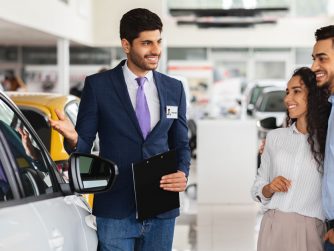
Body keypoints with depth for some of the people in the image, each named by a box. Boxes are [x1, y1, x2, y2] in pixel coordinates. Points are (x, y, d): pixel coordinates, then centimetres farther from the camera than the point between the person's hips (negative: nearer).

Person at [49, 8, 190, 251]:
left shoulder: (174, 88, 8)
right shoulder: (98, 85, -2)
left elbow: (181, 144, 14)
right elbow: (84, 145, 0)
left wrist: (183, 173, -6)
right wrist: (73, 138, -23)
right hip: (115, 212, -3)